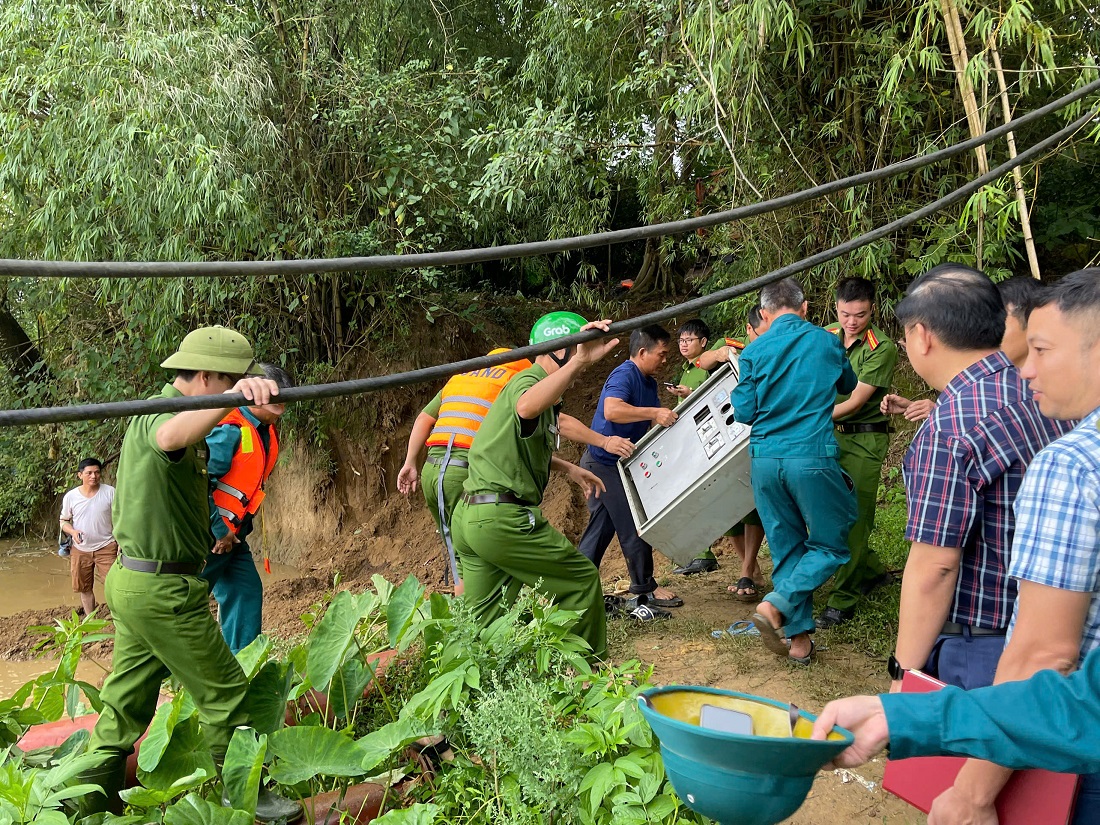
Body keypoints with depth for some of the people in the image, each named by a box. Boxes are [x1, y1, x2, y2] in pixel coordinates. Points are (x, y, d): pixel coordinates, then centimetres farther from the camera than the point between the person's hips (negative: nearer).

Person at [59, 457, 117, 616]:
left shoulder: (110, 492, -7)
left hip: (106, 547, -2)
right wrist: (72, 531, -15)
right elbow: (64, 521, 7)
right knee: (85, 588, 13)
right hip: (80, 550, 2)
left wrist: (121, 543, -7)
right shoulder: (71, 496, -3)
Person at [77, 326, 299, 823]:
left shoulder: (167, 408, 12)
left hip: (131, 581, 10)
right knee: (224, 693, 4)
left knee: (125, 705, 16)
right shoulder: (160, 413, -20)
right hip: (163, 590, -10)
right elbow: (172, 436, -46)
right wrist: (233, 397, -63)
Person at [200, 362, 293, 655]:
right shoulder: (229, 430, -21)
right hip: (210, 536, -9)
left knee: (247, 591, 8)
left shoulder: (266, 432, 8)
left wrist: (240, 529, 16)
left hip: (232, 535, 9)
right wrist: (219, 531, -19)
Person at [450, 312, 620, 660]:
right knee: (583, 579, 4)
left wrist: (567, 468, 35)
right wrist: (579, 361, -50)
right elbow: (527, 407, -40)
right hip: (503, 517, -10)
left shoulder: (548, 398, 21)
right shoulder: (528, 381, -11)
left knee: (484, 620, 12)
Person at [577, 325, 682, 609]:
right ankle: (646, 588, 5)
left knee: (601, 527, 13)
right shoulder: (624, 375, -20)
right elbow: (612, 410, -37)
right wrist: (654, 413, -39)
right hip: (604, 461, -10)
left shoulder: (648, 382, 11)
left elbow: (657, 417, 16)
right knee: (632, 525, -5)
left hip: (616, 464, 10)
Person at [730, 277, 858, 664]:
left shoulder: (754, 351, 4)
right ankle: (777, 604, -11)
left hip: (765, 459, 3)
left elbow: (744, 411, 4)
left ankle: (799, 638, 14)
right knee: (829, 545, 9)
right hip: (813, 457, -3)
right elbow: (848, 385, 25)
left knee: (787, 547, 13)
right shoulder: (827, 342, 6)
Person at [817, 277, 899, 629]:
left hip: (864, 440, -6)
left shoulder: (882, 348, -13)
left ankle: (843, 600, 2)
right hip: (829, 434, 6)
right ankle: (872, 571, 33)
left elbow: (855, 402, -18)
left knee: (853, 517, -6)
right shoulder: (825, 337, 4)